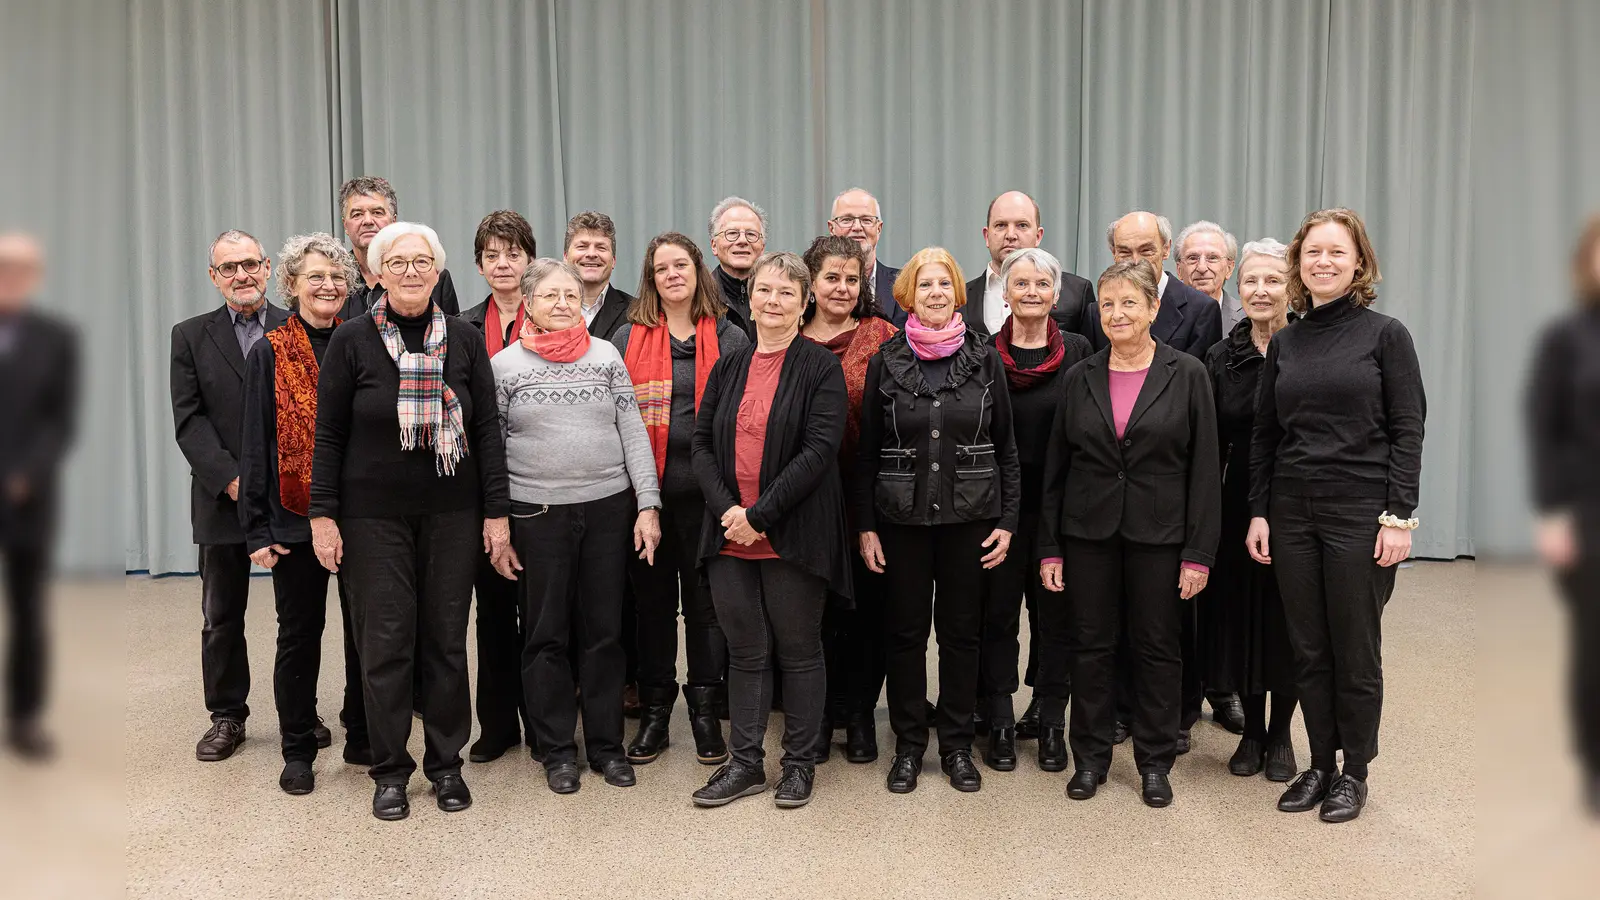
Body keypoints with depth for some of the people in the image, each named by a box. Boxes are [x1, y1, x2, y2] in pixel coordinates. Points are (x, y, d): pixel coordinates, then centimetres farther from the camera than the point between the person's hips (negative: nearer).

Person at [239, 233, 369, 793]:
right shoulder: (269, 353, 1)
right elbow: (255, 444, 0)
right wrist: (257, 528, -6)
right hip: (295, 516, -2)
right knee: (299, 635, 8)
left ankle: (363, 737, 24)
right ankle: (298, 750, 21)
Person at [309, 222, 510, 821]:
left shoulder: (464, 339, 3)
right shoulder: (352, 340, -1)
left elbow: (487, 429, 3)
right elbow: (328, 433, 1)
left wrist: (496, 513, -1)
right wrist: (323, 515, -4)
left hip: (452, 513, 2)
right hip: (373, 516, -1)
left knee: (446, 639, 7)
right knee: (385, 641, 2)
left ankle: (445, 763, 21)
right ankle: (389, 771, 17)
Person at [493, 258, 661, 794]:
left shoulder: (606, 356, 6)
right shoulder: (504, 365, 2)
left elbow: (634, 434, 4)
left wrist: (648, 504, -3)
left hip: (608, 508, 1)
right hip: (537, 514, -1)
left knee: (604, 631, 8)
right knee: (546, 635, 7)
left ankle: (606, 745, 21)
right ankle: (558, 749, 20)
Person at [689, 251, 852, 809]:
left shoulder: (821, 368, -5)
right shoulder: (728, 368, 11)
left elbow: (819, 450, -14)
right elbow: (702, 444, 7)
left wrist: (758, 515, -17)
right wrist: (727, 509, -10)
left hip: (792, 534, -4)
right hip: (729, 532, 4)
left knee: (798, 650, 7)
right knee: (745, 652, 12)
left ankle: (800, 763, 21)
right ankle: (746, 763, 22)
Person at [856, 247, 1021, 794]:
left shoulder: (984, 359, 2)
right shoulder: (886, 361, 1)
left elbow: (1006, 445, 5)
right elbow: (867, 449, 3)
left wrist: (1008, 519, -1)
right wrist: (865, 526, -1)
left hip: (969, 516, 0)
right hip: (901, 517, 0)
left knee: (961, 630, 8)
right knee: (905, 630, 7)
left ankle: (957, 745, 21)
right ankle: (909, 745, 20)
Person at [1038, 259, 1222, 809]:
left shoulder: (1187, 375, -2)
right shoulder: (1080, 378, 5)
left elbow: (1204, 471, -3)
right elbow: (1055, 468, 6)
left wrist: (1199, 552, -9)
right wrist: (1049, 548, 2)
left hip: (1159, 534, -2)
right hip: (1088, 532, 2)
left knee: (1158, 648, 7)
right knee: (1091, 646, 8)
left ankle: (1155, 763, 22)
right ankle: (1091, 758, 22)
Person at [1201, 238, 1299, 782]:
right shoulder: (1221, 358, 3)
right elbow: (1210, 446, 2)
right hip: (1239, 505, 2)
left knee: (1288, 616, 6)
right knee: (1241, 614, 8)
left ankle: (1280, 735, 22)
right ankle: (1251, 731, 24)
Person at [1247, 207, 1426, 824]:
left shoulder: (1385, 335, -2)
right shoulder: (1284, 343, 9)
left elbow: (1408, 431, -5)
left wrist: (1399, 516, -12)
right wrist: (1258, 512, 6)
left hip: (1360, 511, -4)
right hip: (1292, 513, 4)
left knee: (1355, 650, 4)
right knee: (1308, 650, 9)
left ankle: (1355, 772, 19)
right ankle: (1320, 765, 22)